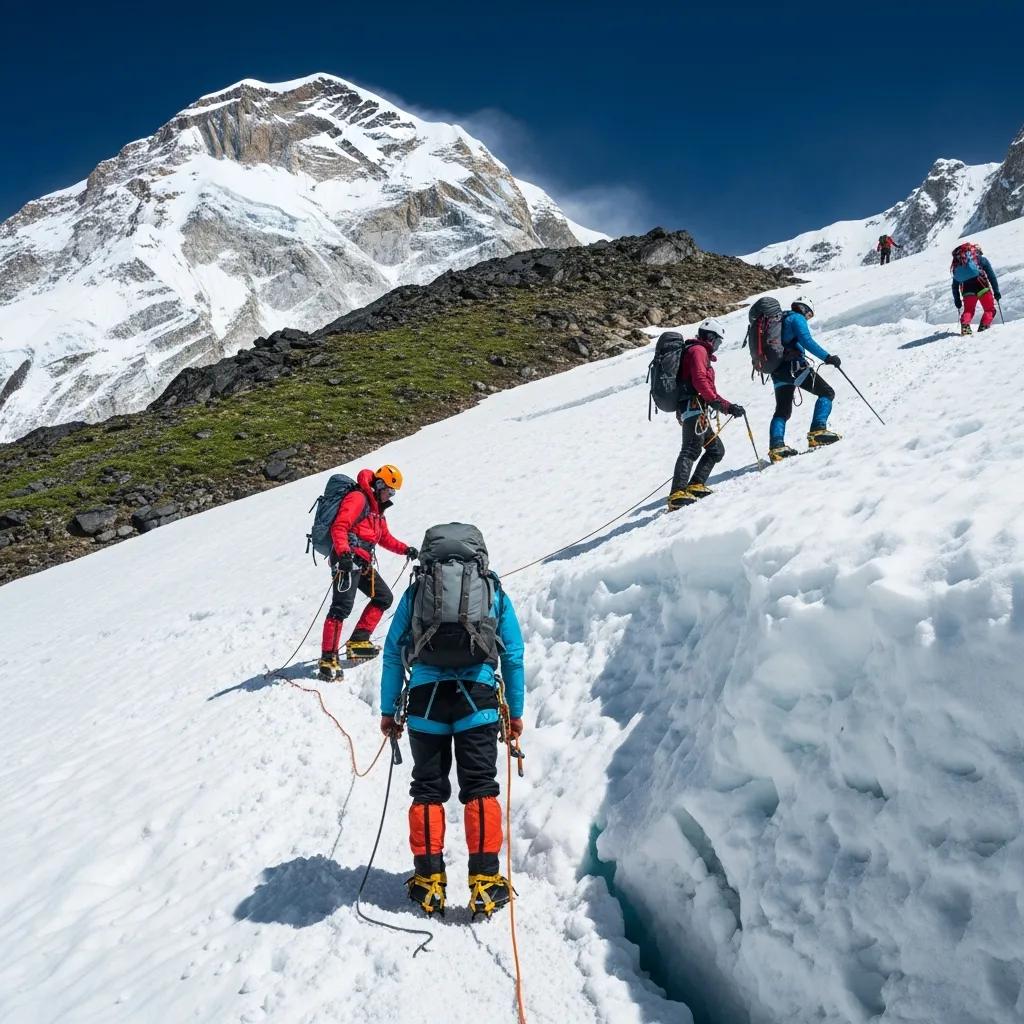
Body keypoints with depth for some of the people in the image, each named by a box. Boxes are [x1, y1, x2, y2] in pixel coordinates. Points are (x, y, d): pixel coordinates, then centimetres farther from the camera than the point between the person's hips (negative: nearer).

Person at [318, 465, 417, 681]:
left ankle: (358, 641, 12)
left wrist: (405, 550, 24)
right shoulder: (358, 498, -6)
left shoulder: (377, 508, 25)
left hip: (363, 563, 10)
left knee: (384, 597, 12)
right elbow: (339, 527, -18)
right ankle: (328, 658, -16)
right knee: (342, 606, -16)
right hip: (347, 559, -10)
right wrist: (344, 553, -31)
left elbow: (384, 538, 35)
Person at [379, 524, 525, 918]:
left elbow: (392, 653, 12)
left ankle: (429, 882, 15)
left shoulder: (415, 591, 15)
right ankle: (485, 883, 6)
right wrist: (516, 712, 19)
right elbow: (514, 656, 13)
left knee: (427, 790, 11)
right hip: (477, 697, 0)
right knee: (480, 788, 7)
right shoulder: (495, 593, 15)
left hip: (426, 697, 1)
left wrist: (388, 710, 17)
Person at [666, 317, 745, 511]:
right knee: (691, 449, -24)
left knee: (716, 450, 12)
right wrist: (719, 403, -22)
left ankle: (696, 486, 0)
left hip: (692, 409, 11)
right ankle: (678, 494, -38)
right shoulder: (698, 350, 0)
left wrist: (728, 406, 24)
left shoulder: (701, 353, 32)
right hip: (693, 407, -11)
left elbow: (708, 390, 31)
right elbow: (699, 380, -17)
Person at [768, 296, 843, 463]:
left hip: (778, 371, 8)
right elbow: (807, 341, -15)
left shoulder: (780, 320, 27)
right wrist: (827, 357, -18)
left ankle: (776, 446, -3)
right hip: (795, 366, -8)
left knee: (782, 410, 12)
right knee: (826, 393, -1)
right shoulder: (797, 318, 1)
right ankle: (818, 431, -18)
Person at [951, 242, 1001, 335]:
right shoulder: (980, 258, 13)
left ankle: (965, 326, -11)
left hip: (967, 291, 3)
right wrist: (996, 291, 7)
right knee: (990, 310, 9)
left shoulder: (956, 265, 22)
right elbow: (991, 276, 6)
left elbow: (955, 286, 21)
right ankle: (984, 326, -13)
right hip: (981, 287, -3)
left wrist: (957, 300, 26)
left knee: (968, 311, 17)